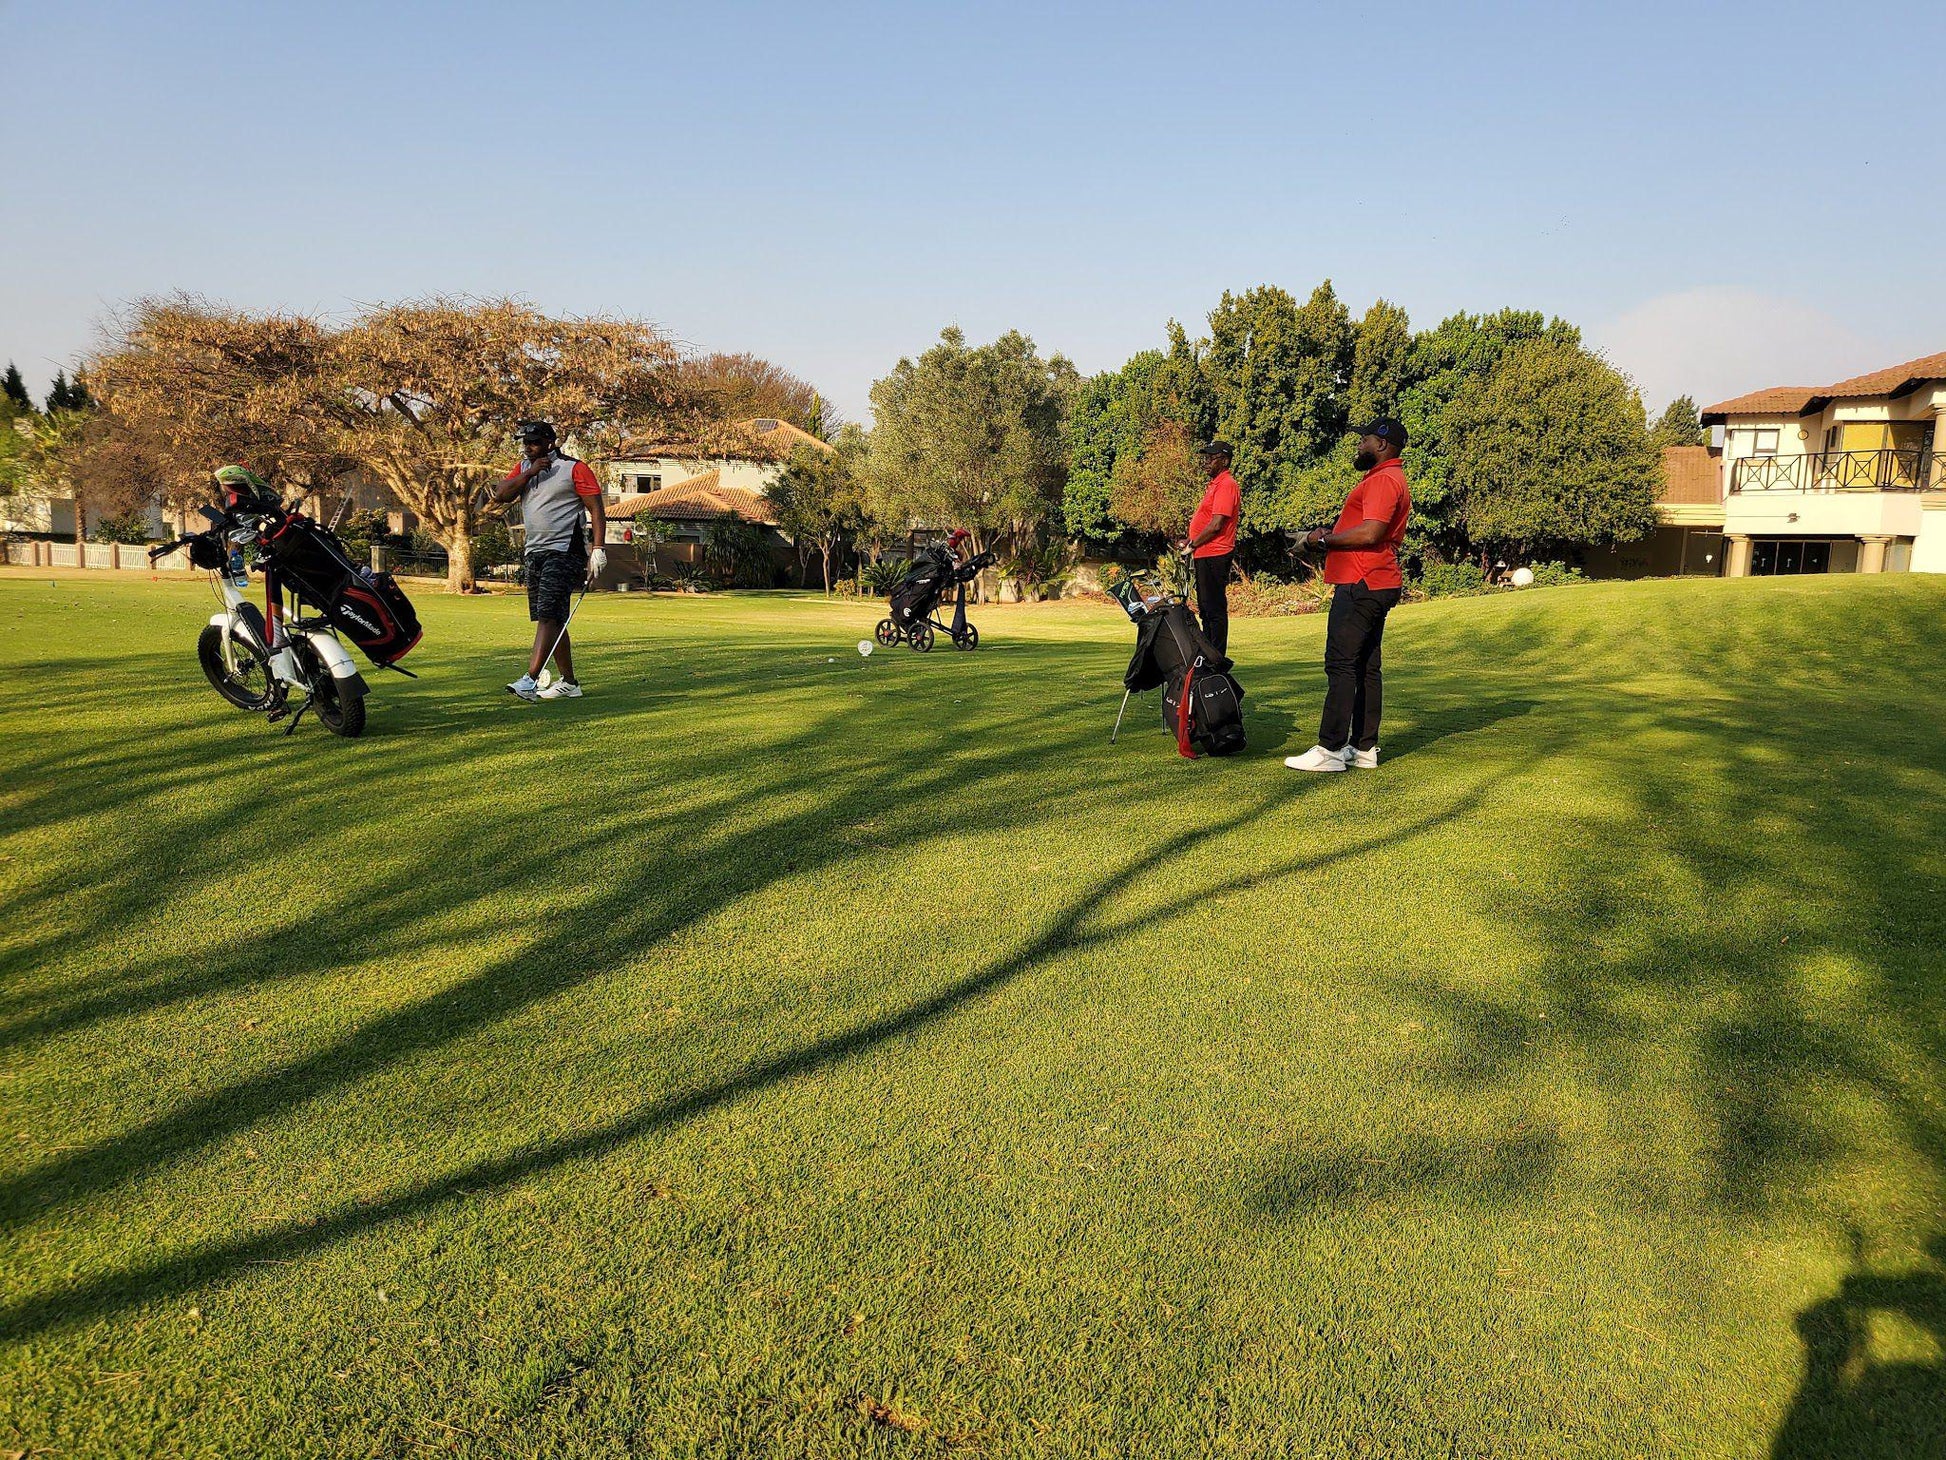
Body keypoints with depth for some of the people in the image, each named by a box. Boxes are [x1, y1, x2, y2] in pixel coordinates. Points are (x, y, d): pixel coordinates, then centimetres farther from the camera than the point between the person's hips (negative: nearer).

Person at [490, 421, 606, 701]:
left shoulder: (574, 468, -3)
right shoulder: (523, 469, 16)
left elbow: (596, 510, -7)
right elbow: (500, 495, 4)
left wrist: (598, 549, -15)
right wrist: (530, 473, -6)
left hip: (564, 552, -7)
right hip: (534, 552, 7)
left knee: (548, 614, -16)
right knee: (552, 618, 8)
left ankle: (531, 680, -24)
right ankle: (568, 682, 14)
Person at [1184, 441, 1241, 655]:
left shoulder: (1226, 485, -13)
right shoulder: (1216, 484, 20)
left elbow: (1216, 525, -21)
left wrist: (1192, 545, -11)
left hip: (1214, 556, -11)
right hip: (1205, 556, 11)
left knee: (1215, 610, -9)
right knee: (1206, 610, 15)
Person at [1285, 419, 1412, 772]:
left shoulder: (1383, 480, -13)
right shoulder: (1392, 478, 23)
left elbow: (1369, 533, -24)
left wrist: (1325, 538, -10)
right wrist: (1330, 537, 13)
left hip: (1361, 585, -11)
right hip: (1377, 584, 11)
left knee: (1340, 664, -11)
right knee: (1366, 667, 11)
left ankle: (1330, 749, -12)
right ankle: (1364, 748, 14)